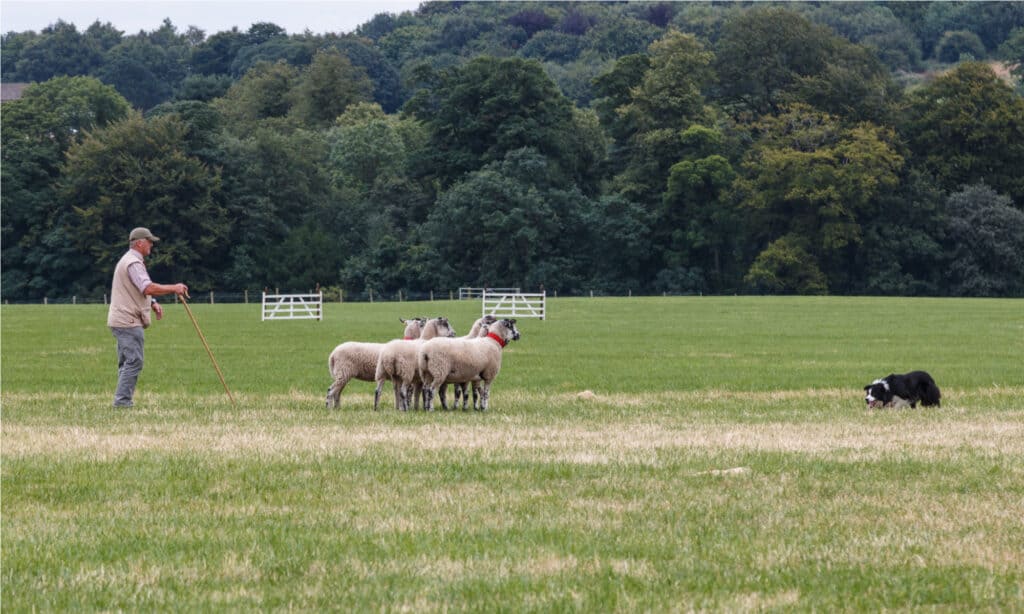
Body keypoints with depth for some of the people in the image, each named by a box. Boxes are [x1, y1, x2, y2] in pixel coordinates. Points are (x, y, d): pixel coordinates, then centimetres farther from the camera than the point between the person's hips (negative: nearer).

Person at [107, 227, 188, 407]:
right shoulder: (133, 263, -14)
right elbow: (149, 288, -26)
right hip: (128, 321, -11)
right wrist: (174, 288, -16)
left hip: (122, 321, 11)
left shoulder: (128, 260, 21)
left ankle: (122, 401, 13)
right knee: (134, 361, -12)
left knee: (127, 362, 12)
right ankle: (122, 400, -14)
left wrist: (152, 303, 12)